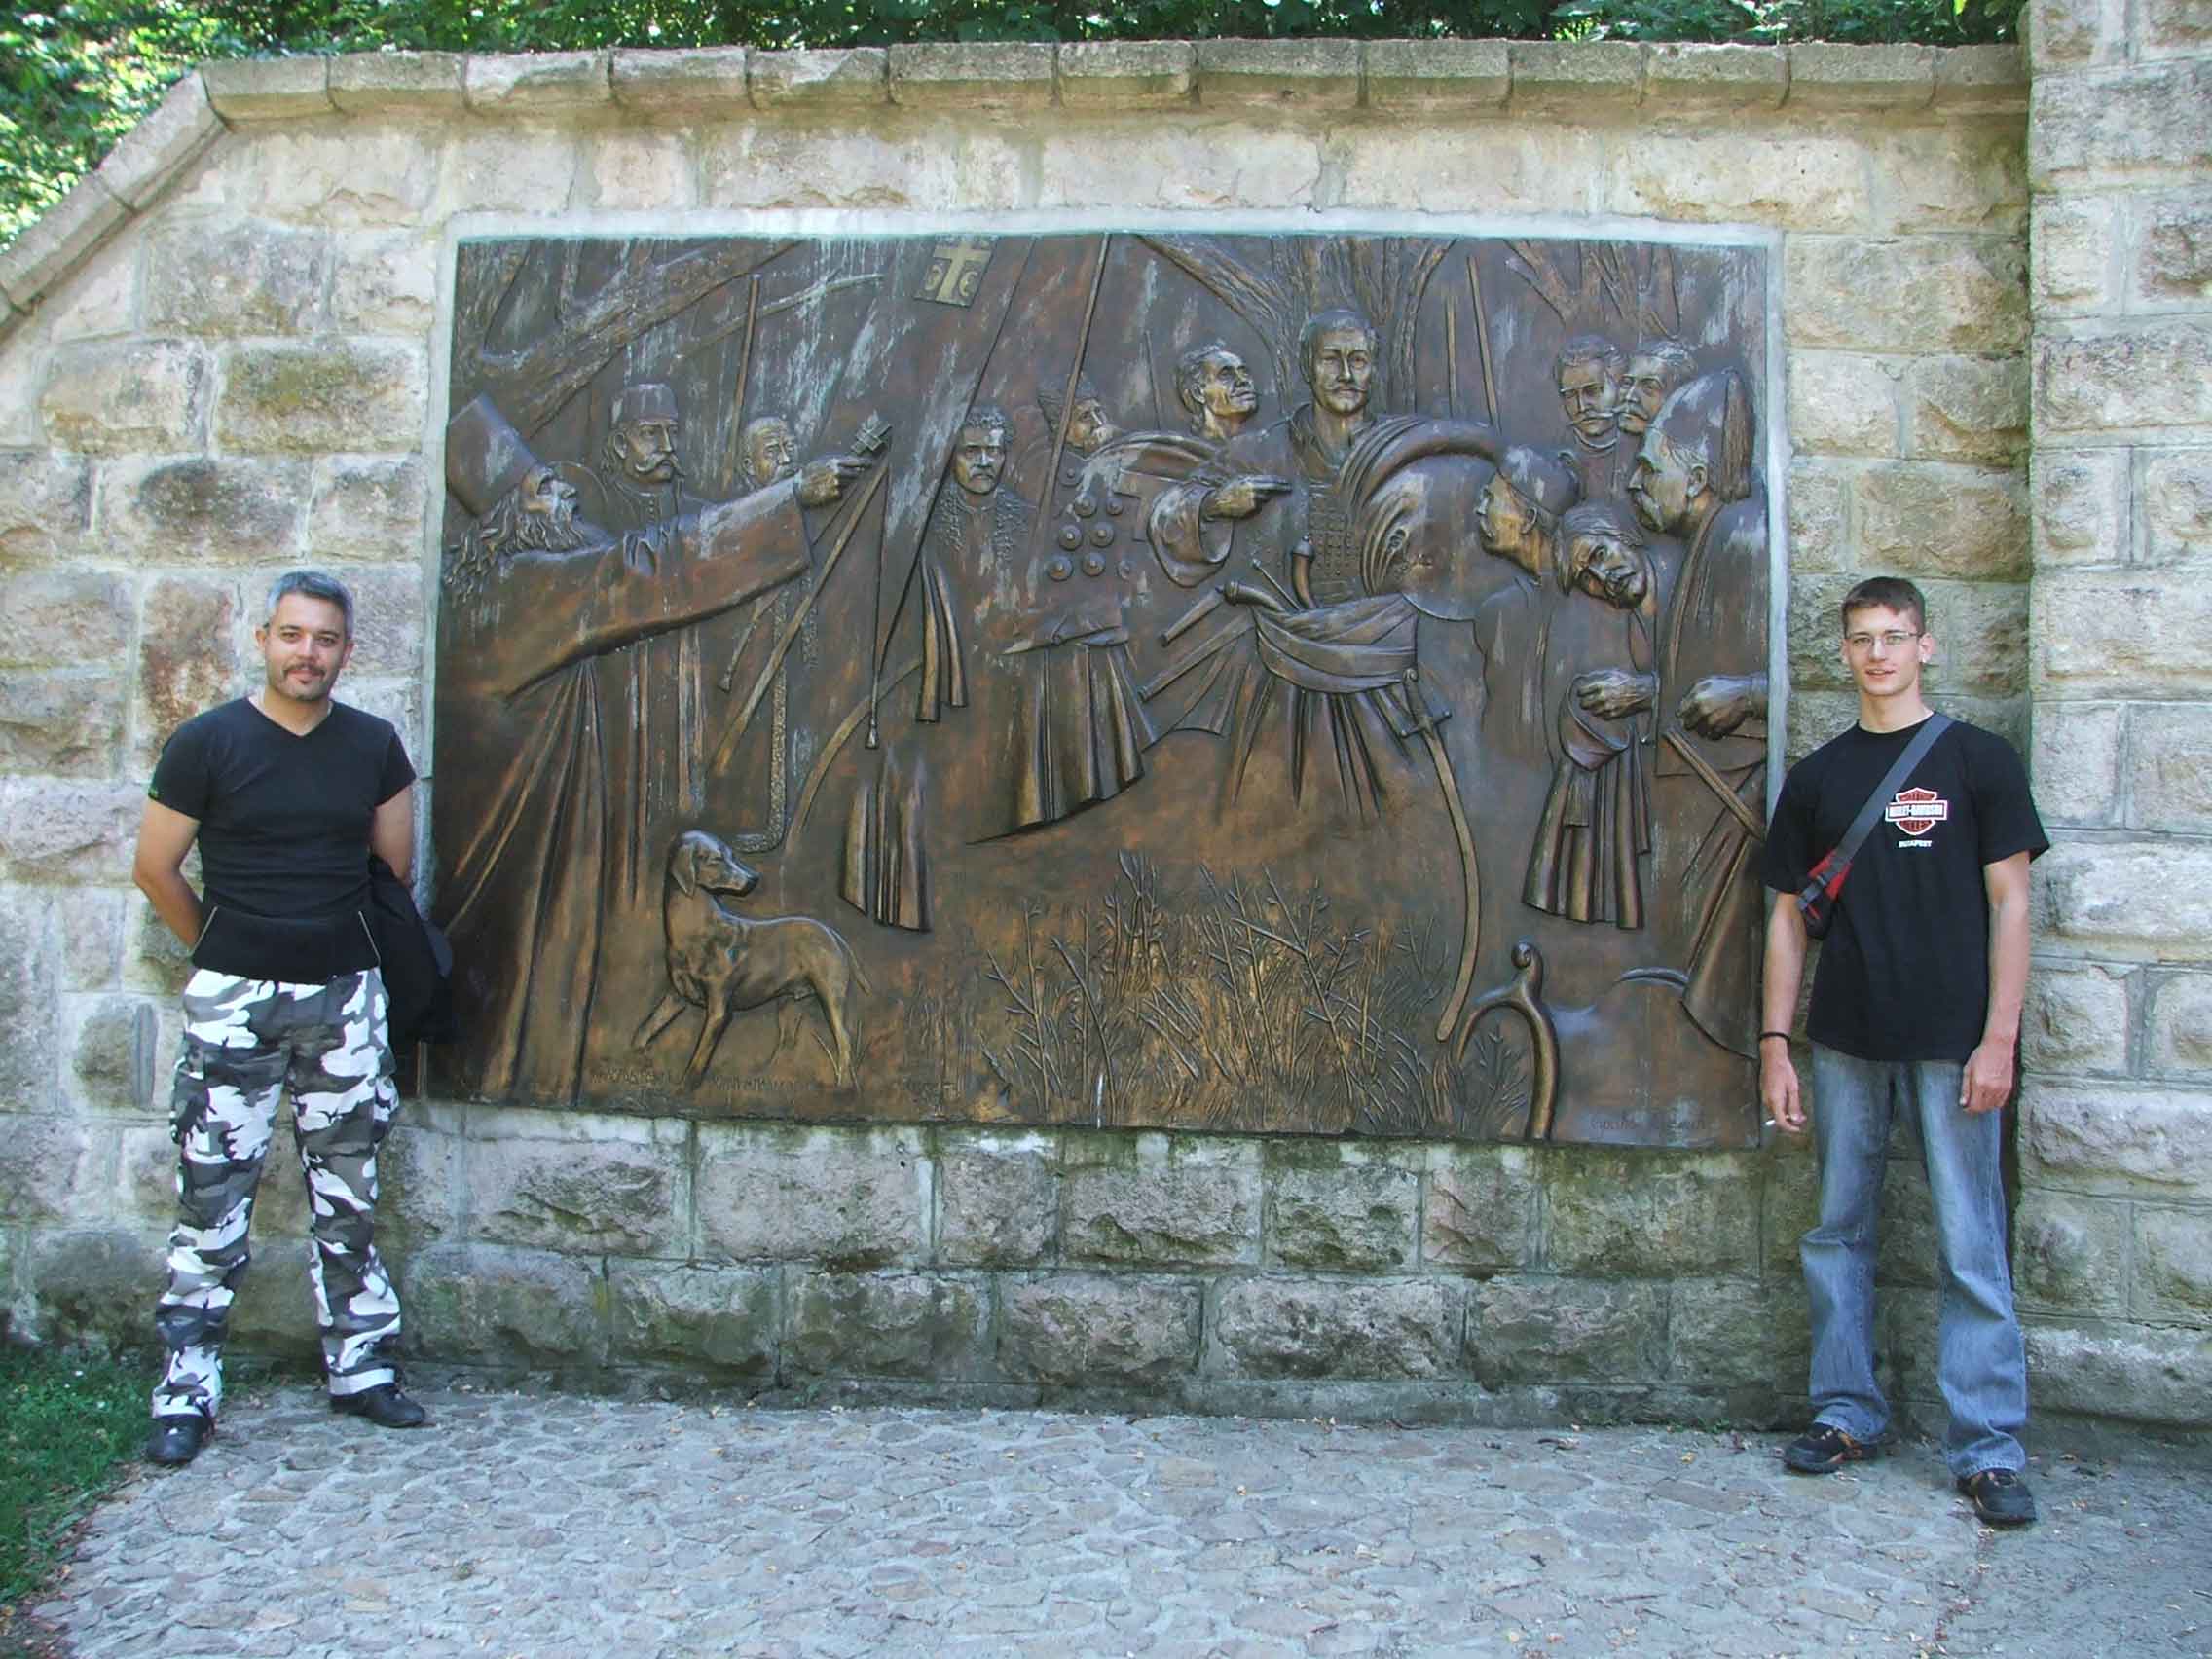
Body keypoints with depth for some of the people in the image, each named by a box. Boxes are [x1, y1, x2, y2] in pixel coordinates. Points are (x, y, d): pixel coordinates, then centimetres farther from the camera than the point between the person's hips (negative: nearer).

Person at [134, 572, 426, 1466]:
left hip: (346, 993, 3)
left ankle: (361, 1368, 21)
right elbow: (155, 869, 1)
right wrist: (222, 951, 9)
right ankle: (186, 1392, 11)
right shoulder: (207, 743, -6)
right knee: (212, 1197, 0)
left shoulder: (375, 746, 3)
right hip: (234, 999, -3)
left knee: (348, 1195, 11)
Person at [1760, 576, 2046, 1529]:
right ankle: (1847, 1415, 22)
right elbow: (1787, 916, 11)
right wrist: (1774, 1044, 5)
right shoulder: (1817, 777, 11)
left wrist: (1999, 1037, -8)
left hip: (1951, 1042, -3)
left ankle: (1989, 1450, 6)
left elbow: (2009, 905, 0)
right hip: (1845, 1041, 4)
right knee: (1838, 1234, 9)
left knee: (1971, 1249, -2)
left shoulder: (1979, 762, 2)